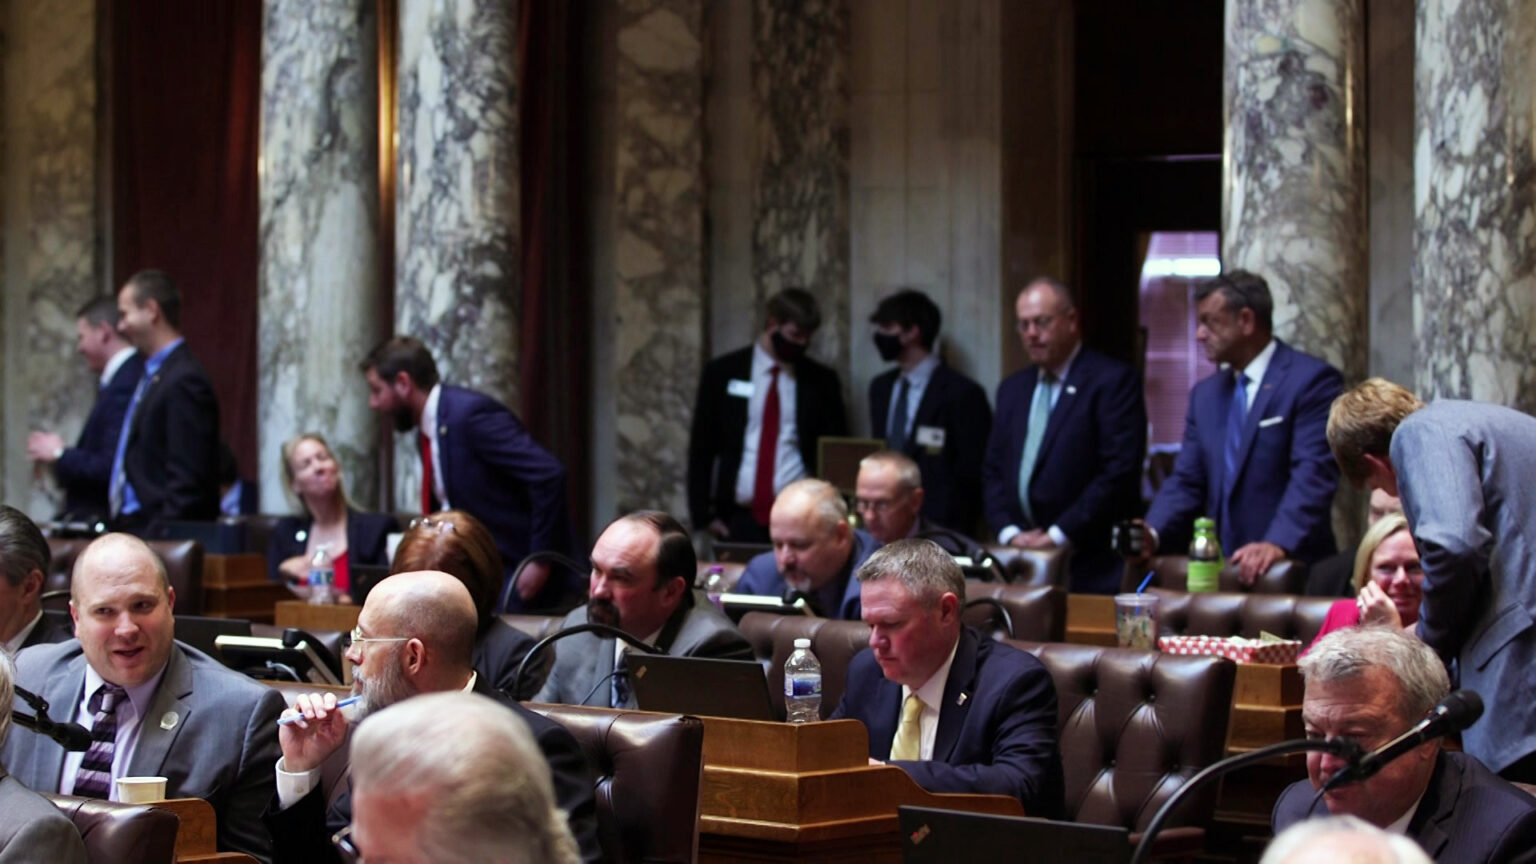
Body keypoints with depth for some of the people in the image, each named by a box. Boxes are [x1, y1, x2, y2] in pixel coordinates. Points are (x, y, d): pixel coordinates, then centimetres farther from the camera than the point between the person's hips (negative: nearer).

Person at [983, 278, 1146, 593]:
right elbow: (994, 471, 17)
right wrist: (1008, 531, -1)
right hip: (1020, 562, 5)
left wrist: (1059, 534, -13)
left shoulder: (1113, 381, -4)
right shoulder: (1013, 389, 18)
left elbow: (1120, 473, -12)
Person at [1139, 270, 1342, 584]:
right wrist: (1152, 533, -5)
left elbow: (1313, 474, -15)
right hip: (1219, 569, 6)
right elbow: (1187, 481, 15)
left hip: (1290, 570, -6)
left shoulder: (1311, 381, -4)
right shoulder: (1205, 394, 18)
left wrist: (1278, 544, -28)